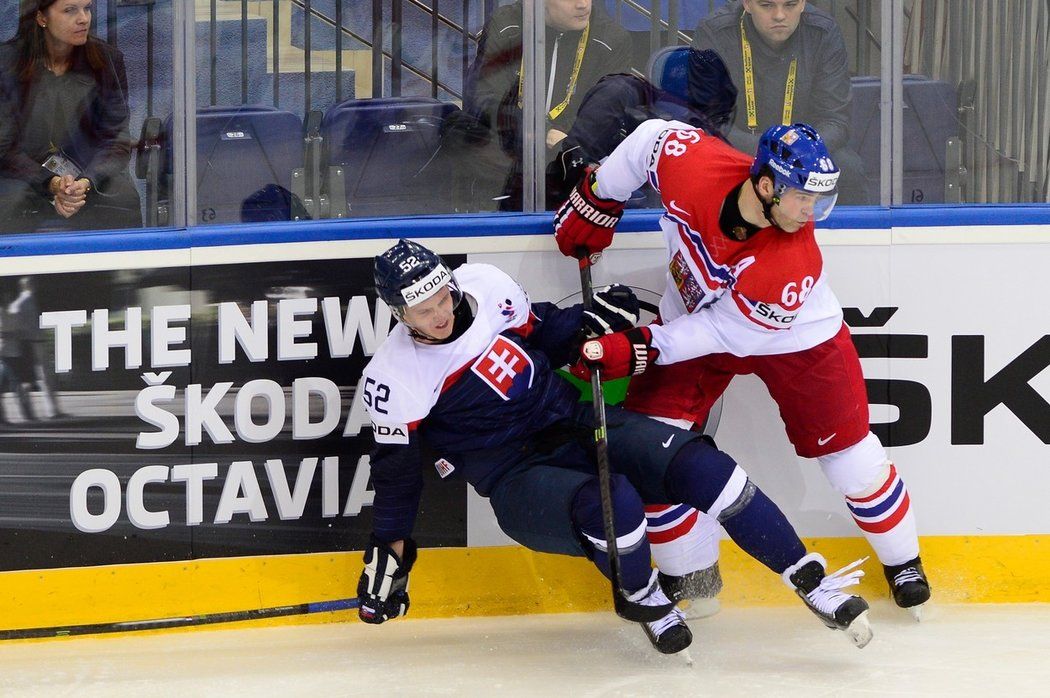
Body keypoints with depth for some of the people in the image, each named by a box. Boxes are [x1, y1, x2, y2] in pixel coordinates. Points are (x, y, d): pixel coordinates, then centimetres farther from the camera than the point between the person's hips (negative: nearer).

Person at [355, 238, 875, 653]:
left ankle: (813, 583, -12)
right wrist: (388, 550, -2)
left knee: (697, 465, -19)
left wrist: (594, 322, 1)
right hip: (519, 482, -4)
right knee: (612, 501, -36)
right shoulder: (393, 379, -11)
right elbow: (397, 467, 0)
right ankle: (643, 601, -5)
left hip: (577, 424, 4)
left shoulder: (484, 287, -1)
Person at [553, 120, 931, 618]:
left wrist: (643, 349, -33)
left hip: (793, 338, -3)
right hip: (694, 314, 3)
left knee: (846, 451, 1)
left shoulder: (794, 262, -38)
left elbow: (726, 333, -30)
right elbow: (649, 138, -11)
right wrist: (596, 203, -3)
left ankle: (902, 562, 28)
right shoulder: (690, 164, -34)